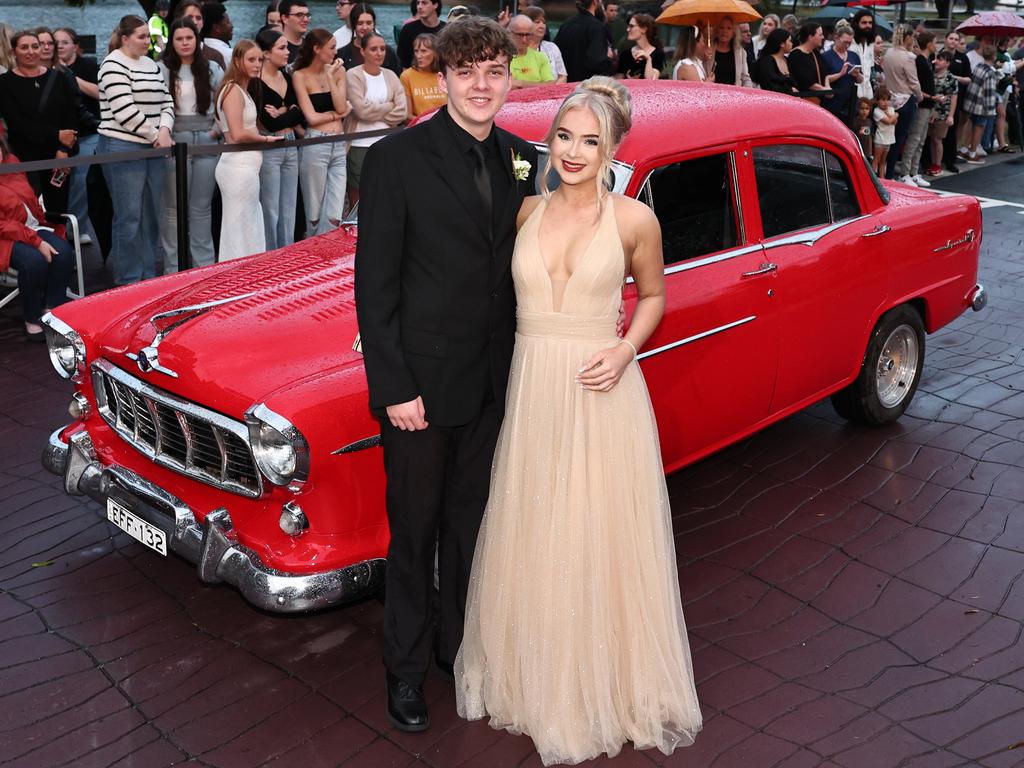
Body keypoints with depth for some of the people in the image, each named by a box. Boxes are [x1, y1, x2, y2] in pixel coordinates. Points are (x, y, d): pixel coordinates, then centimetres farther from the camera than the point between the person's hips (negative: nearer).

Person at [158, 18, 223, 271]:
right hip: (175, 143, -3)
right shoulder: (161, 69, -1)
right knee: (173, 208, 3)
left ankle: (205, 265, 16)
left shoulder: (211, 69, 10)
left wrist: (220, 128, 2)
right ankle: (173, 268, 9)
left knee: (202, 208, 9)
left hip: (206, 143, 3)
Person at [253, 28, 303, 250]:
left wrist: (283, 115, -8)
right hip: (269, 150, -7)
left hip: (290, 147, 7)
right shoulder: (255, 83, -12)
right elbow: (269, 123, -17)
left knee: (289, 211, 11)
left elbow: (300, 114, 7)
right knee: (270, 212, 2)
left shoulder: (287, 77, 10)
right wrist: (290, 114, -3)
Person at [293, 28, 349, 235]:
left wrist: (330, 76, -3)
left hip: (338, 146, 4)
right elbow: (312, 117, -7)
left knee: (334, 217, -3)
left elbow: (341, 107, -1)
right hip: (314, 145, -3)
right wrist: (337, 113, 3)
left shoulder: (338, 71, 11)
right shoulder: (300, 76, -1)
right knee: (315, 214, 5)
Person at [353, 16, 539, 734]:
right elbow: (375, 287, -12)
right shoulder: (396, 158, -12)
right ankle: (407, 665, 30)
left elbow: (523, 266, 9)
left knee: (471, 525, 19)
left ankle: (459, 644, 38)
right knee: (415, 531, 11)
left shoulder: (523, 160, 3)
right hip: (421, 384, -4)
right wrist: (394, 389, -15)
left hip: (493, 384, 5)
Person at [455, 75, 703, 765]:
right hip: (530, 390, 3)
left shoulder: (635, 219, -5)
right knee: (531, 543, 12)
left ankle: (603, 680, 28)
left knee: (602, 545, 6)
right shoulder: (525, 213, 4)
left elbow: (653, 296, 9)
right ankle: (538, 675, 33)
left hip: (602, 395, -3)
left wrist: (625, 351, -8)